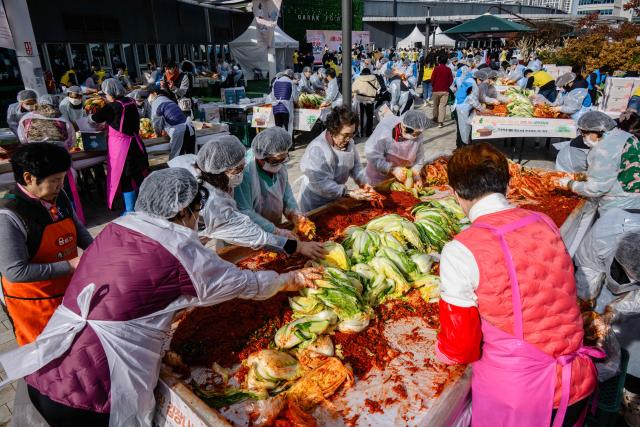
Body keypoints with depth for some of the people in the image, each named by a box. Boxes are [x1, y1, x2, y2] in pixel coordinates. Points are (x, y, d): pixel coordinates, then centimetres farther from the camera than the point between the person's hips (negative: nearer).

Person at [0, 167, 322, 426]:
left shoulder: (117, 228, 5)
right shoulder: (180, 251, -14)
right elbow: (248, 284, 0)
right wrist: (293, 279, 18)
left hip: (42, 375, 7)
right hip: (88, 397, -7)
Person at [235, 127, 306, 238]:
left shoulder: (278, 162, -4)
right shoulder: (244, 170, -26)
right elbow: (244, 212, -25)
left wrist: (294, 212, -6)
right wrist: (276, 232, -24)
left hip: (276, 226, 5)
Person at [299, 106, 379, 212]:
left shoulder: (348, 142, -6)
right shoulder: (317, 150, -30)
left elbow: (356, 166, 4)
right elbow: (322, 184, -33)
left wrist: (363, 183, -13)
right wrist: (349, 193, -35)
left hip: (336, 200, 7)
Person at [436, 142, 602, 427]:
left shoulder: (460, 251, -21)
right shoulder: (545, 224, -5)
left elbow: (459, 347, -13)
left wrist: (443, 352, 10)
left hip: (514, 398, -4)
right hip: (579, 385, 5)